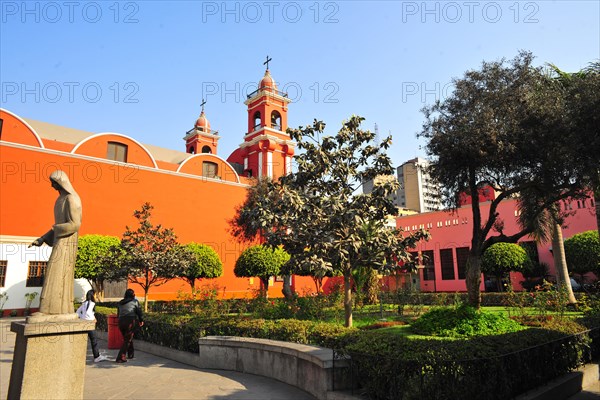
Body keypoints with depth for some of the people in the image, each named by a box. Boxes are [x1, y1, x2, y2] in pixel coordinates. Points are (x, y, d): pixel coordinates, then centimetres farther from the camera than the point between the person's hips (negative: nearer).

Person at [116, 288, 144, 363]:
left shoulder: (120, 303, 18)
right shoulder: (135, 301, 4)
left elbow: (118, 314, 20)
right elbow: (139, 312, 3)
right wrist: (141, 320, 15)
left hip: (121, 321, 5)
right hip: (131, 321, -5)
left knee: (126, 339, 20)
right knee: (128, 340, 0)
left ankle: (130, 355, 31)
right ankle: (120, 357, -8)